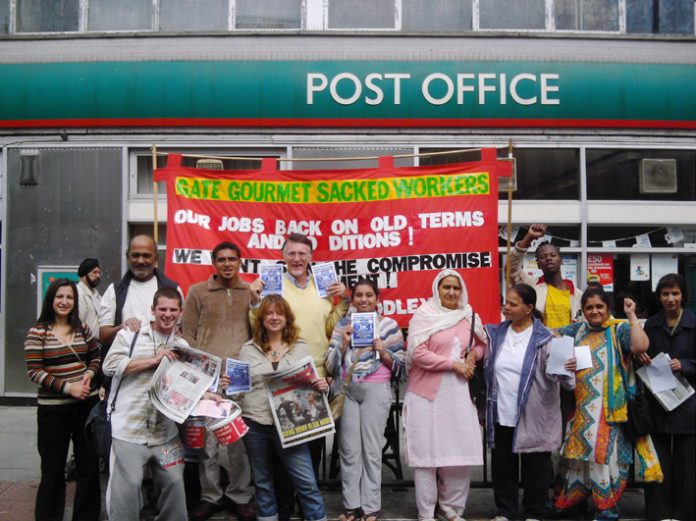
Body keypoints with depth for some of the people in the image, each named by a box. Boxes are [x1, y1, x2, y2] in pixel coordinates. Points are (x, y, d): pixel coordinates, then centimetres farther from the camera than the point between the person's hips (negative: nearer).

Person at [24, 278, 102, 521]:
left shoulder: (82, 328, 5)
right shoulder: (37, 332, -7)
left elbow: (96, 356, 16)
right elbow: (34, 371, -11)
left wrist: (90, 373, -6)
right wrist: (67, 387, -20)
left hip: (87, 403, 4)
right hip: (53, 408, -4)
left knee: (89, 465, 12)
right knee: (53, 469, 8)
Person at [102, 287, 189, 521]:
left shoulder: (182, 345, 13)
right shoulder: (130, 334, 0)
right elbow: (110, 366, -12)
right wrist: (153, 360, -14)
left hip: (165, 431, 4)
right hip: (129, 429, -4)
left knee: (174, 482, 8)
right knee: (127, 486, -2)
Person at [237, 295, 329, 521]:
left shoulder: (301, 348, 6)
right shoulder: (248, 349, 6)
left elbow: (312, 383, 8)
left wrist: (322, 386, -14)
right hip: (255, 424, 1)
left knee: (306, 482, -2)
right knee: (262, 482, 14)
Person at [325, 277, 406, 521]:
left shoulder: (389, 325, 3)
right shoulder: (342, 325, 10)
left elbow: (400, 365, 5)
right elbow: (331, 365, 6)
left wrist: (382, 351, -11)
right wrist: (344, 344, -9)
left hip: (376, 390, -2)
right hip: (346, 390, 2)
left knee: (372, 449, 1)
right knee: (349, 450, 4)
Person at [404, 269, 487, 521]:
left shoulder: (469, 316, 9)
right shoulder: (424, 315, -5)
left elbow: (482, 345, 23)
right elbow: (417, 354, -14)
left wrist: (473, 355, 0)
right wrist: (453, 363, -14)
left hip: (459, 392, 4)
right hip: (427, 392, -4)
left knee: (461, 450, 5)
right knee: (427, 450, 2)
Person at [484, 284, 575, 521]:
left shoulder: (544, 338, -9)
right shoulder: (496, 333, 4)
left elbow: (559, 377, -14)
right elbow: (488, 370, 17)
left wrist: (566, 370, -33)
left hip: (533, 417, -4)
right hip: (501, 415, 4)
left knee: (534, 468, 9)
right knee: (502, 465, 13)